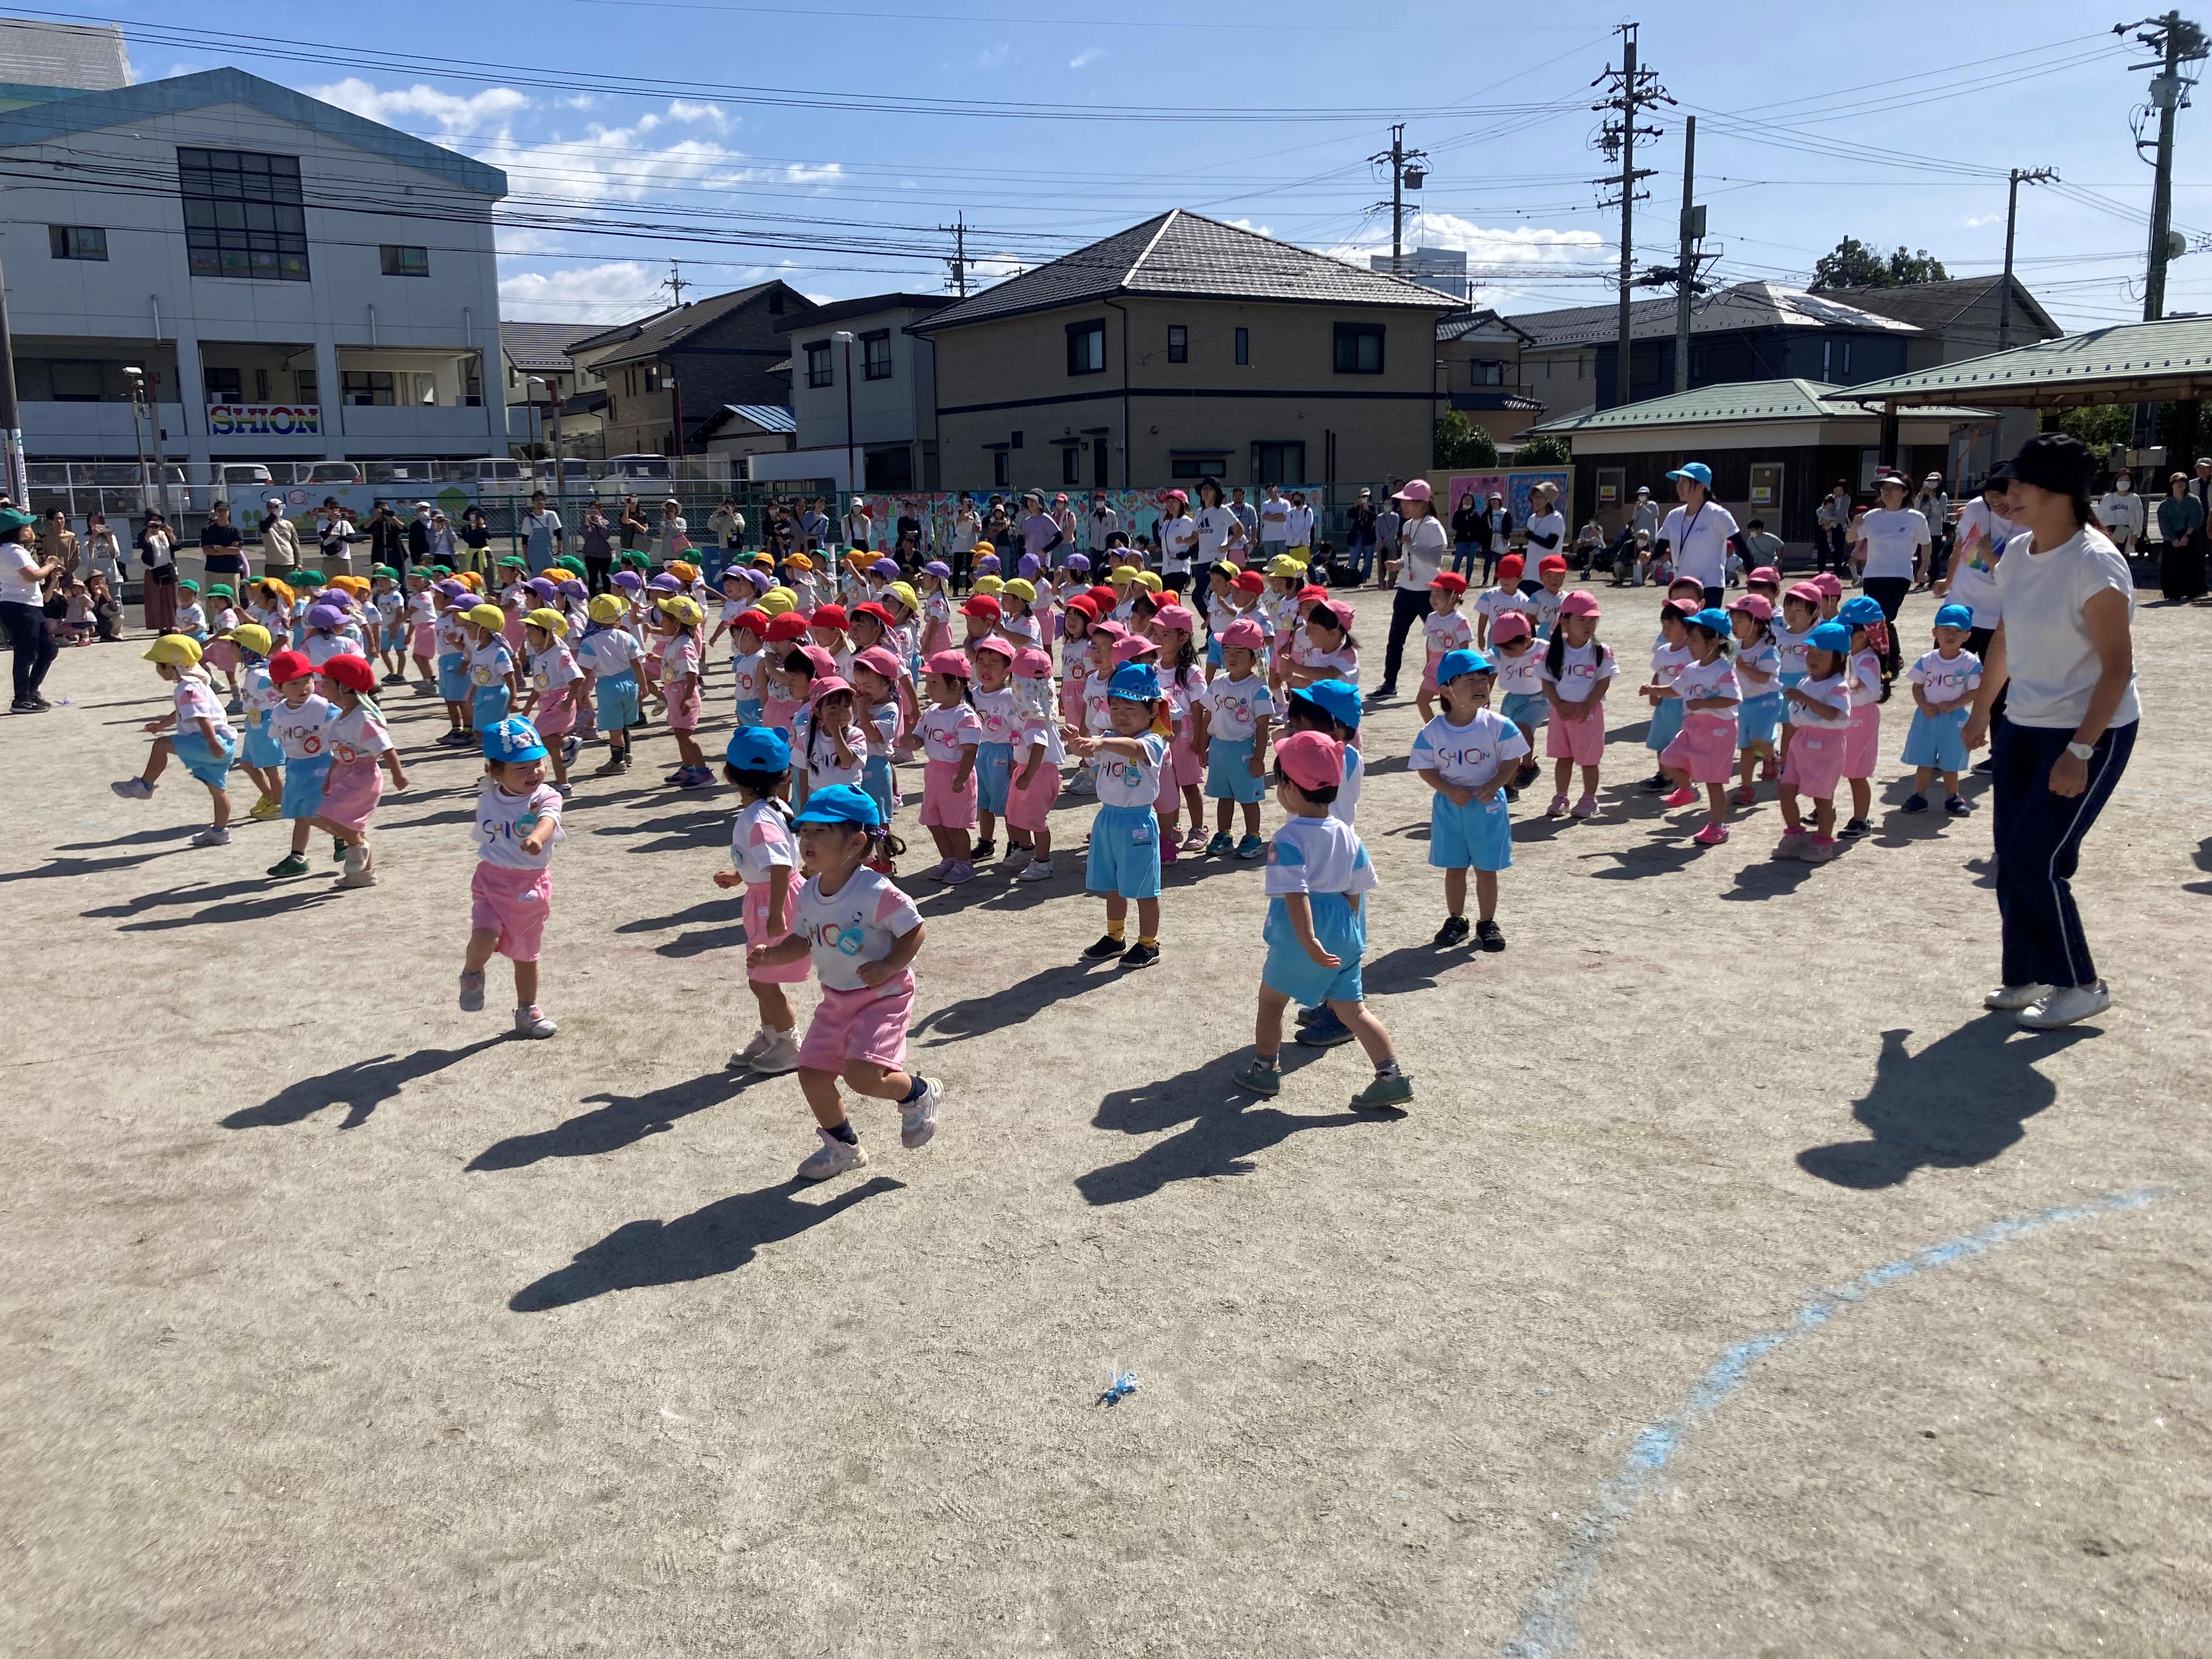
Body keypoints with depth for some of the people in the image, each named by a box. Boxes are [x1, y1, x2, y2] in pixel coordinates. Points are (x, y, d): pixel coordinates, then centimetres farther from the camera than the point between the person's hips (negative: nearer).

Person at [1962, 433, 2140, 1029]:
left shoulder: (2094, 565, -20)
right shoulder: (2017, 553, 4)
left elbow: (2118, 667, -20)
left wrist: (2079, 752, -24)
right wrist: (1980, 711, 21)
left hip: (2091, 733, -8)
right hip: (2023, 727, 8)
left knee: (2035, 860, -8)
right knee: (2011, 857, 8)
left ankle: (2081, 987, 9)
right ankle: (2026, 978, 22)